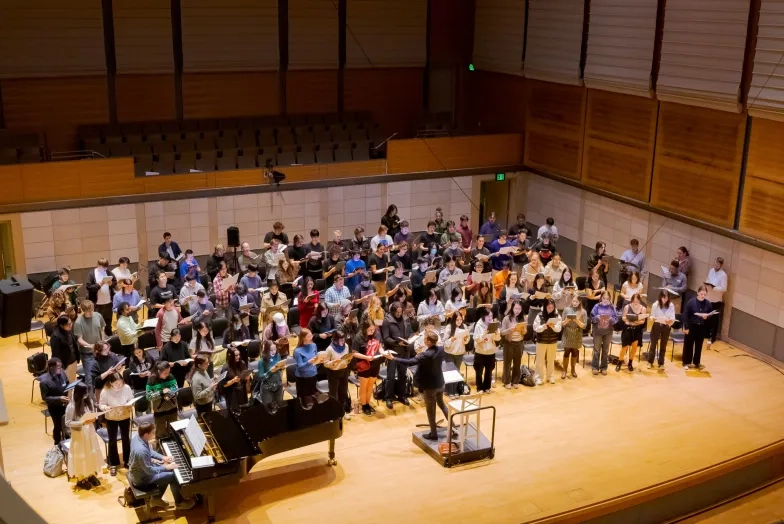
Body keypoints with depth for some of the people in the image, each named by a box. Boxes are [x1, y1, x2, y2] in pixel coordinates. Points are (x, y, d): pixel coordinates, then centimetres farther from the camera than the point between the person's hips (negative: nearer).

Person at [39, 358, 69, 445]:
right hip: (54, 407, -5)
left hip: (65, 404, 5)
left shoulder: (62, 373, -13)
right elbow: (45, 397, -21)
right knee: (58, 425, 14)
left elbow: (67, 384, 6)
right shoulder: (44, 381, -28)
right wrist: (59, 399, -30)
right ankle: (58, 444, 40)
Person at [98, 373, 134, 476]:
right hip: (111, 419, -1)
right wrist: (106, 407, -33)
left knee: (126, 438, 15)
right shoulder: (105, 391, -23)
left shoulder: (127, 388, -19)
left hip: (125, 417, 1)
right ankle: (113, 464, 26)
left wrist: (130, 405, -26)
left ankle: (127, 461, 33)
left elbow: (131, 400, -5)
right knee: (112, 440, 11)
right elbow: (101, 404, -12)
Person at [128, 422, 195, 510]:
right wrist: (166, 467, -18)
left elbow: (149, 451, 9)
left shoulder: (138, 437, -11)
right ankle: (179, 502, 18)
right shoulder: (141, 450, -39)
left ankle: (156, 499, 31)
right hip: (141, 478, -9)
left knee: (167, 472, 19)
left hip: (138, 470, 9)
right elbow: (149, 470, -28)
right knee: (173, 475, -3)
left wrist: (162, 457, 2)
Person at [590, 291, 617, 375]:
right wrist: (597, 317, -24)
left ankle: (604, 367, 20)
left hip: (608, 331, 2)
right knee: (597, 349, 2)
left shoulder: (612, 307, 0)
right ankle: (595, 367, 12)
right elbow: (592, 318, -4)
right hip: (598, 331, -2)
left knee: (606, 350, 10)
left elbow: (616, 319, -1)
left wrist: (611, 319, -21)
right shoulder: (597, 306, -4)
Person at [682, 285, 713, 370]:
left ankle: (696, 362, 28)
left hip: (702, 328, 3)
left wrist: (707, 317, -19)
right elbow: (685, 315, -10)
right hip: (691, 326, -3)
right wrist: (686, 327, -12)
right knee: (688, 345, 6)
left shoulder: (708, 303, -4)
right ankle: (686, 363, 18)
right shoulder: (691, 302, -12)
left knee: (699, 346, 13)